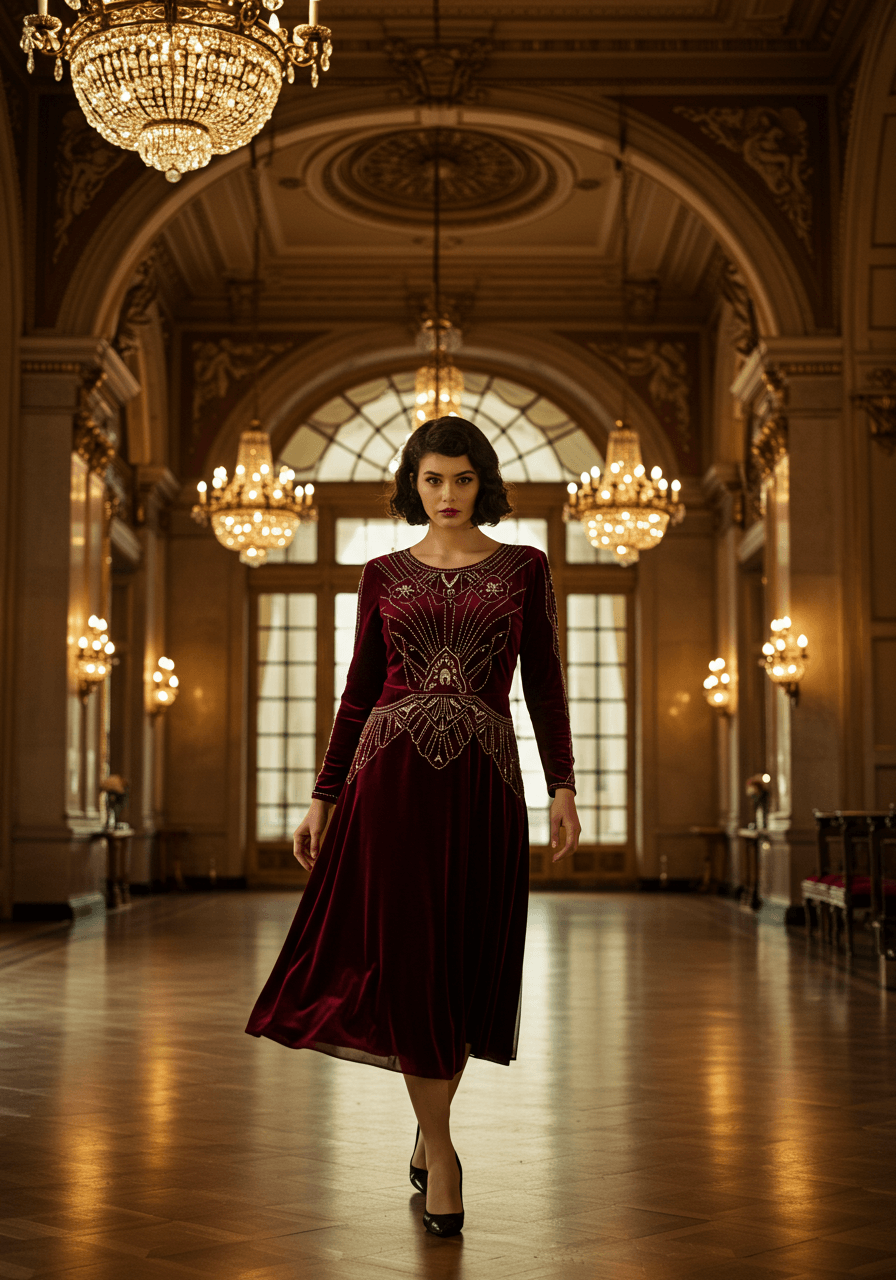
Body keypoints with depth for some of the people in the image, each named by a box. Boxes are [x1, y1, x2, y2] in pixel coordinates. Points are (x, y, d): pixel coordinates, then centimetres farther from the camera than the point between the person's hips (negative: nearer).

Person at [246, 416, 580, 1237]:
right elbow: (360, 692, 10)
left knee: (465, 959, 5)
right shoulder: (384, 575, 9)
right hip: (392, 774, 0)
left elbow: (545, 687, 5)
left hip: (482, 783, 0)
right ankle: (439, 1147, 6)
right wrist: (324, 797, 5)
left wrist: (563, 786, -4)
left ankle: (428, 1130, 24)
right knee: (407, 955, -4)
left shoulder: (524, 569, 7)